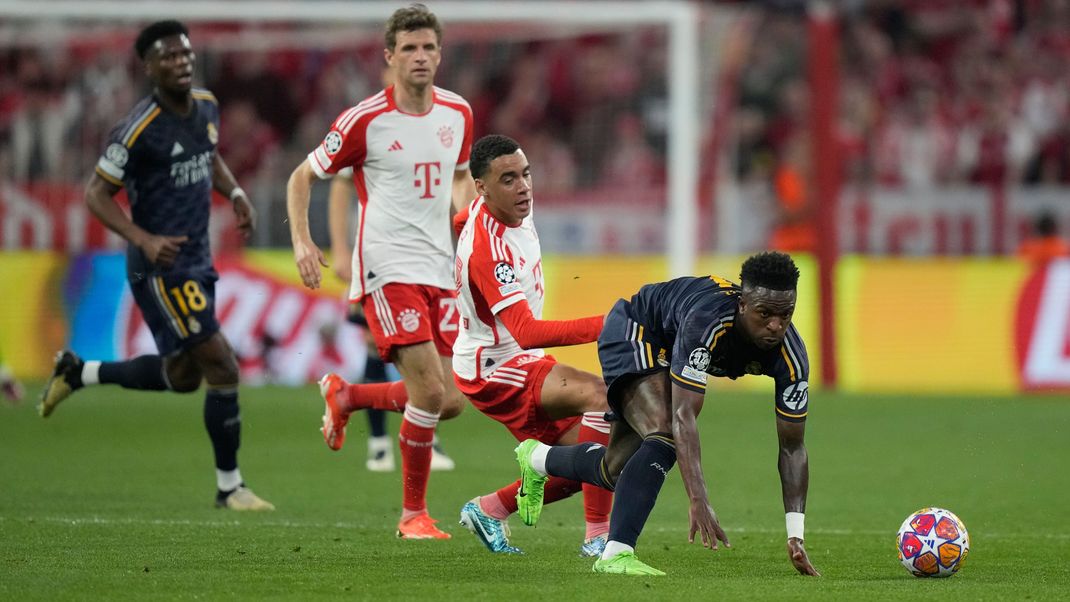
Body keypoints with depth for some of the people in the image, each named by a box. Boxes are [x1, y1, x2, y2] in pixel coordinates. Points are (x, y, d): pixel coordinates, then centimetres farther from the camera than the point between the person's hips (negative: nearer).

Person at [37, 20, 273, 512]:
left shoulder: (206, 107, 5)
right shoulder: (140, 128, -18)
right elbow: (96, 194, -14)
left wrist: (235, 194, 8)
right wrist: (144, 240, -26)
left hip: (196, 262, 9)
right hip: (161, 269, -9)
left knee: (182, 375, 18)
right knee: (222, 367, -10)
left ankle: (78, 373, 36)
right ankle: (229, 487, 2)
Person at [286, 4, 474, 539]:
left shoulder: (457, 113, 7)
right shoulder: (365, 121, -9)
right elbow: (303, 177, 2)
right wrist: (302, 242, -12)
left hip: (439, 270, 6)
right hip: (387, 269, -6)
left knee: (451, 403, 2)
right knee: (430, 392, -17)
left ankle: (344, 397, 28)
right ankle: (413, 514, 0)